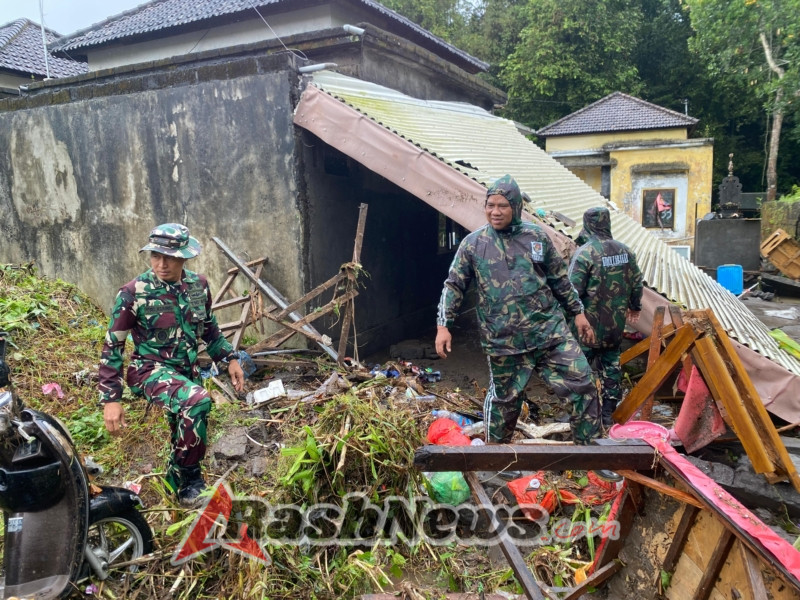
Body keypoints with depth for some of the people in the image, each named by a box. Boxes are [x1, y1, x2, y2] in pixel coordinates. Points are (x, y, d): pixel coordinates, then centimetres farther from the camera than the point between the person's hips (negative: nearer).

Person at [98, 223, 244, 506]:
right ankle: (188, 477, -13)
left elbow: (209, 328, 15)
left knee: (188, 436, 14)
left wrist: (230, 358, 9)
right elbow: (112, 347, -11)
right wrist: (110, 400, -13)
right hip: (151, 370, -6)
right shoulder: (134, 293, -16)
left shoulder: (199, 285, -2)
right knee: (197, 402, -33)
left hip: (187, 371, 6)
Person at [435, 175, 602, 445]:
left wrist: (578, 312, 16)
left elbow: (559, 279, 14)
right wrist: (443, 325, -6)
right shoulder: (473, 244, 0)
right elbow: (454, 286, 2)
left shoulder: (537, 236, 5)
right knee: (504, 399, 10)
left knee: (583, 386, 0)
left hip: (550, 331, 2)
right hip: (503, 341, -2)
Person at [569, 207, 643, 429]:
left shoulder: (584, 253, -18)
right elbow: (636, 283, 11)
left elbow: (574, 290, -19)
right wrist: (634, 307, 26)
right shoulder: (625, 251, 3)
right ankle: (608, 413, 23)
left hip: (589, 323, -6)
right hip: (616, 323, 6)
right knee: (612, 363, 16)